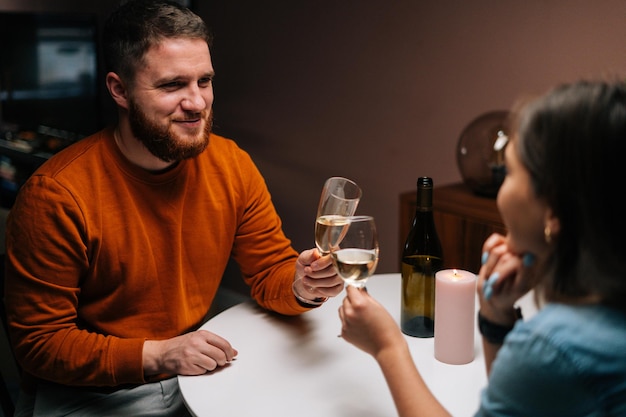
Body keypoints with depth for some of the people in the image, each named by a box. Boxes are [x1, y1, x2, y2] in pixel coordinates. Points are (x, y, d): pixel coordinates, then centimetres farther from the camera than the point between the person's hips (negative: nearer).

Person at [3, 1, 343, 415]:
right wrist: (157, 355, -27)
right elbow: (39, 342, -15)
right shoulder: (56, 194, -20)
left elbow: (270, 273, 1)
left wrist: (302, 286, -22)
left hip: (198, 375, 3)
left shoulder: (232, 164, -6)